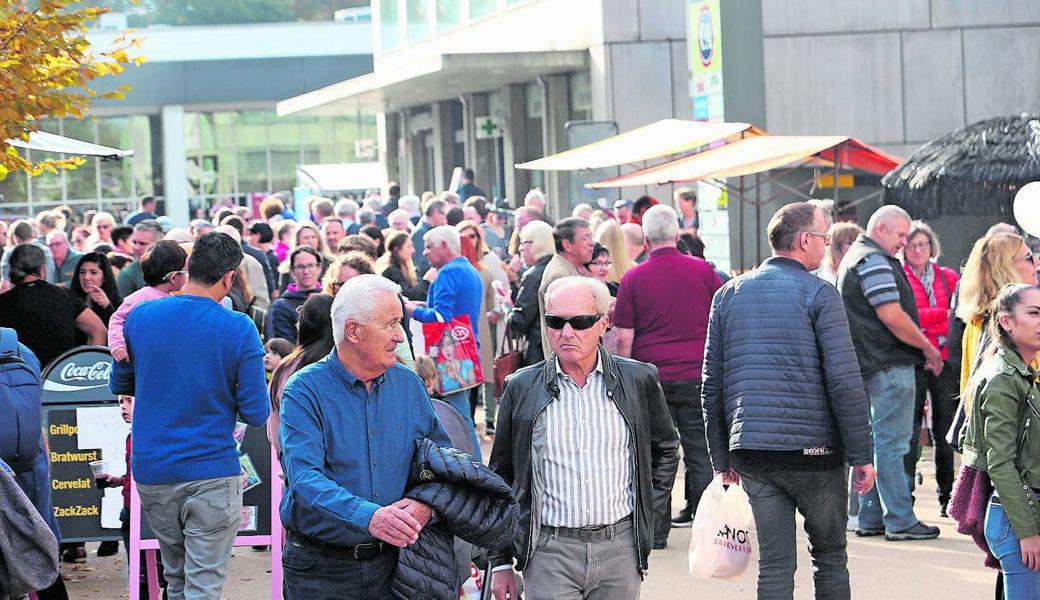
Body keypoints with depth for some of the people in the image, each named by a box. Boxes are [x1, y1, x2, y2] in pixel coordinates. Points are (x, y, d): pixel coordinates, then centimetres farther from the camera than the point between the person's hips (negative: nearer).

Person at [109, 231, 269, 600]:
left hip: (151, 472, 4)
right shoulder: (239, 329, -11)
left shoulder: (139, 317, -1)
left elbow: (119, 385, 13)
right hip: (212, 472, -4)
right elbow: (255, 414, -10)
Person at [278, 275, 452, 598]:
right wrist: (369, 517, -37)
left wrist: (427, 503, -13)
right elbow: (305, 477, -21)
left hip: (394, 558, 4)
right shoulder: (305, 390, -9)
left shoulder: (409, 384, 8)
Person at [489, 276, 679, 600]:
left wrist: (643, 505, 9)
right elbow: (500, 476, 8)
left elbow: (666, 450, 21)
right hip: (549, 552, -1)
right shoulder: (521, 388, 2)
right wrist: (501, 563, 7)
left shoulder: (639, 380, 4)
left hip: (620, 549, 1)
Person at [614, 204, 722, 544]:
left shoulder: (634, 278, -2)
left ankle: (656, 529, 5)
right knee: (700, 453, 5)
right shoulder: (703, 271, 1)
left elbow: (624, 339, -2)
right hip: (697, 375, 1)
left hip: (651, 377, -1)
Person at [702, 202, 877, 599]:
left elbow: (712, 384, 11)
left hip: (750, 449, 4)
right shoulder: (819, 294, -6)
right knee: (830, 555, 11)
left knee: (774, 563, 5)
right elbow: (844, 382, -11)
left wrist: (721, 457, 16)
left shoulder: (728, 294, 10)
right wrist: (861, 454, -6)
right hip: (812, 447, -4)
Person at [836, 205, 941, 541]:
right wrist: (928, 348, -9)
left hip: (869, 364, 11)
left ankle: (870, 518, 17)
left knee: (877, 441, 14)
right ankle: (900, 522, -6)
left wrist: (919, 344, 21)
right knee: (891, 443, -8)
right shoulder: (874, 262, -14)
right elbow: (892, 316, -20)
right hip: (889, 363, -11)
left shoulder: (854, 258, 20)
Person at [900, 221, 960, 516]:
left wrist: (924, 321, -9)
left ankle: (947, 497, 8)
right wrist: (943, 314, -10)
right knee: (910, 428, -7)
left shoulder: (948, 278, 15)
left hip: (945, 359, 2)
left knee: (944, 429, 4)